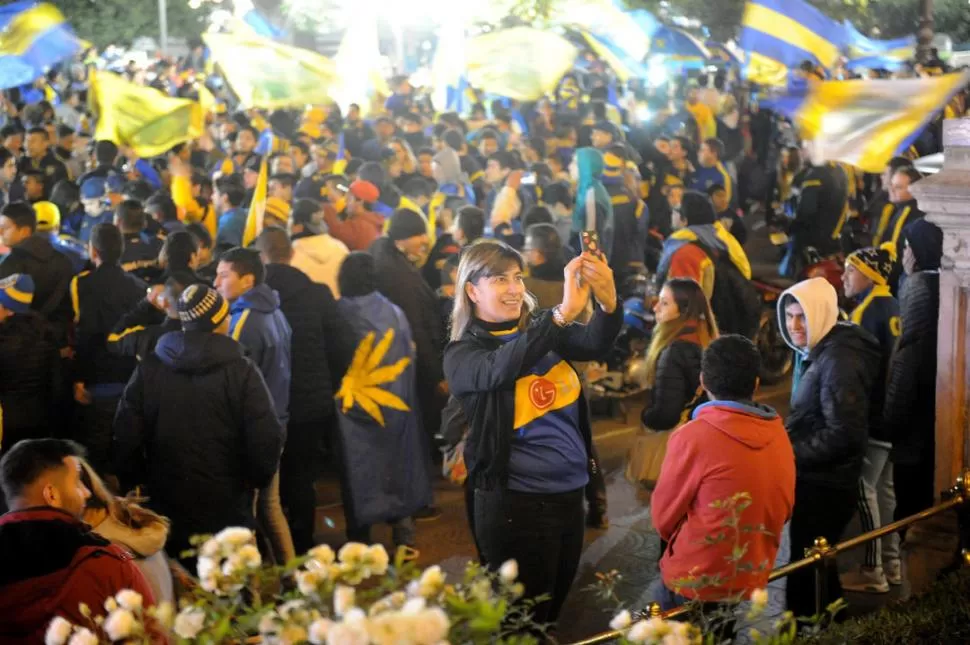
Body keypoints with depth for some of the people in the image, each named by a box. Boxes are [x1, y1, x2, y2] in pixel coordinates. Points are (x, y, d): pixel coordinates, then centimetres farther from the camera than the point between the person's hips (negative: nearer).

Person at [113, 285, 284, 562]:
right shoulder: (241, 371, -12)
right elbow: (267, 439, -16)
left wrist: (135, 485, 11)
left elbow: (125, 437, -4)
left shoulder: (148, 368, -4)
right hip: (228, 513, -2)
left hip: (165, 511, 2)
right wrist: (256, 479, 3)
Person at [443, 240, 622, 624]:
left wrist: (608, 303, -36)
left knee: (553, 613, 19)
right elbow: (499, 369, -31)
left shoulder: (541, 328, 5)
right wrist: (563, 312, -42)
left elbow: (593, 345, -14)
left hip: (570, 494, 5)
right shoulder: (462, 354, -8)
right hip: (515, 503, -5)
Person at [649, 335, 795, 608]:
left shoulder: (694, 435, -19)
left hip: (693, 586, -5)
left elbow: (663, 516, -8)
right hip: (753, 584, 5)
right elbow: (783, 511, 10)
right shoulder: (779, 435, -2)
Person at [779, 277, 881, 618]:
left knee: (806, 573, -3)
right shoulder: (813, 352, 11)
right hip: (814, 479, 10)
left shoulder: (840, 360, -21)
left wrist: (789, 453, -19)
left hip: (826, 486, -10)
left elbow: (844, 434, -25)